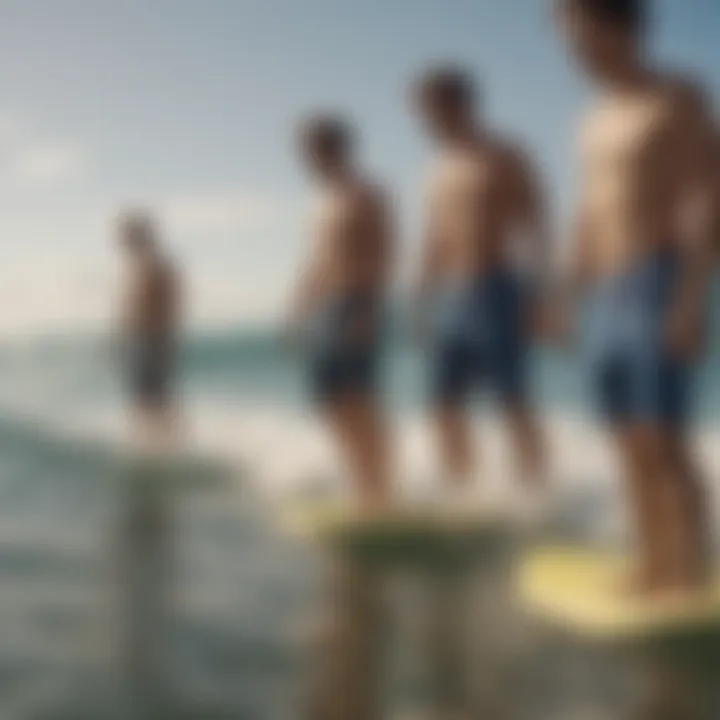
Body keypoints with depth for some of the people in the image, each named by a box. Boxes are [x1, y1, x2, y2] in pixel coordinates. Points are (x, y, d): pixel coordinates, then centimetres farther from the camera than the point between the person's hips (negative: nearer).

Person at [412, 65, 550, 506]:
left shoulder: (507, 159, -3)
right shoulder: (442, 172, 17)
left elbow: (538, 231, -7)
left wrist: (536, 298, -14)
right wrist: (425, 304, 15)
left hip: (496, 293, -7)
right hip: (449, 300, 7)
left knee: (514, 401, -8)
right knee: (447, 402, 3)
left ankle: (537, 501, -4)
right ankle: (461, 502, 8)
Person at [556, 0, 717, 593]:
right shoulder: (597, 123, 18)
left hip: (661, 289, -7)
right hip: (607, 299, 8)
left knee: (663, 442, -11)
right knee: (632, 444, 6)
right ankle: (653, 566, 12)